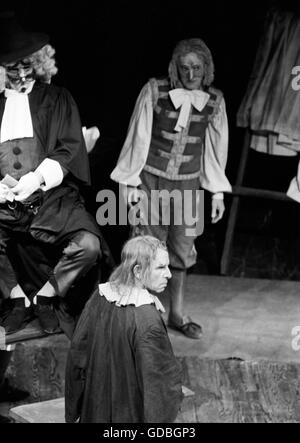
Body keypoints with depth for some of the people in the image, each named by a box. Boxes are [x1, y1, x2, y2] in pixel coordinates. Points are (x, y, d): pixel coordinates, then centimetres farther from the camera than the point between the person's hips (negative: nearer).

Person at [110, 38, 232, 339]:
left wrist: (217, 192, 9)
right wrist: (132, 183, -4)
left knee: (182, 248, 10)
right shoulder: (154, 91, -10)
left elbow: (215, 147, 8)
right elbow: (139, 137, -4)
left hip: (188, 184, 3)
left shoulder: (214, 101, -1)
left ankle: (176, 313, 24)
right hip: (152, 179, -3)